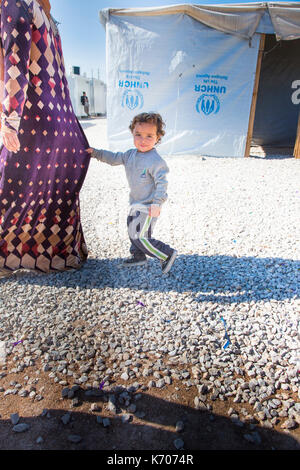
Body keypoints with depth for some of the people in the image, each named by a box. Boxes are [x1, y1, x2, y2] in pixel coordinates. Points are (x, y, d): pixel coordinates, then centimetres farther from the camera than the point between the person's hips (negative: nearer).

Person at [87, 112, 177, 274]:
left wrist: (157, 203, -29)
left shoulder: (156, 161, -21)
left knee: (140, 237, -6)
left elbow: (161, 182, -23)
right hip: (136, 205, 9)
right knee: (133, 232, 20)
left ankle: (168, 254, 7)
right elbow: (114, 158, 17)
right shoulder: (130, 155, 4)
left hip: (148, 207, -9)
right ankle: (138, 256, 40)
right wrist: (95, 153, 16)